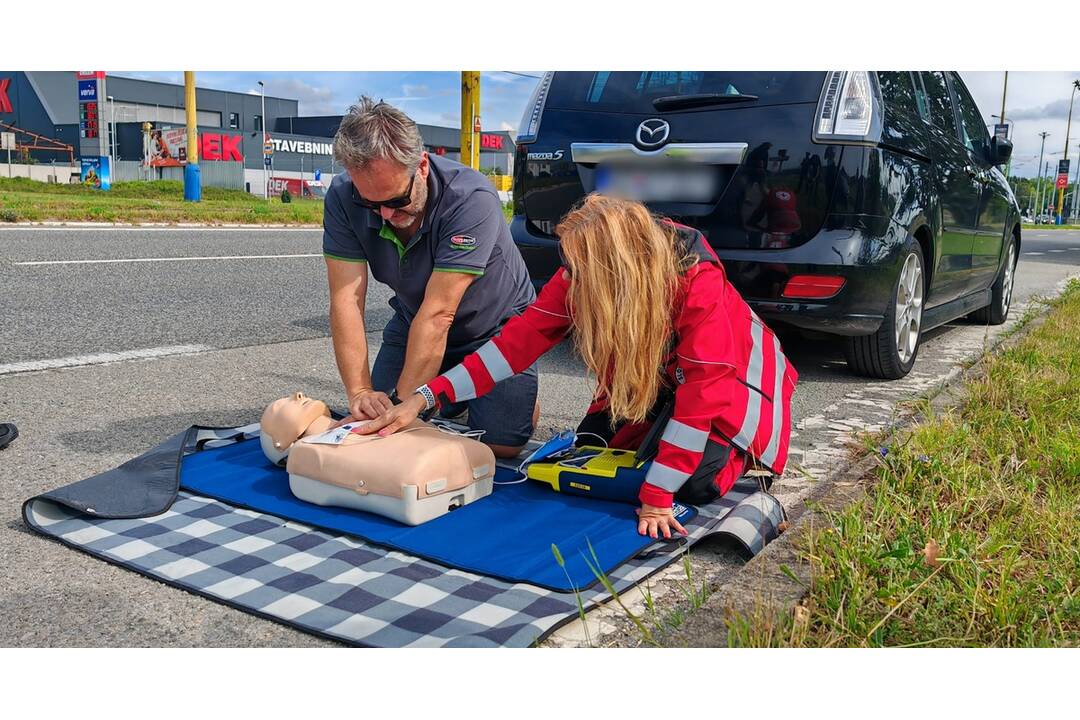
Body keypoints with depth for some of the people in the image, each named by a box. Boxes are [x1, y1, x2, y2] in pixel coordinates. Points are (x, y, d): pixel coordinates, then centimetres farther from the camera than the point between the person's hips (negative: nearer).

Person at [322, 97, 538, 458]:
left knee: (501, 442, -16)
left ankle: (521, 395, 18)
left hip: (496, 327, -4)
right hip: (413, 324, 5)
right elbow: (347, 298, -23)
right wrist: (360, 392, -32)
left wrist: (404, 402, -33)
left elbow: (438, 313, -34)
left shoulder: (471, 198, -34)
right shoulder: (342, 198, -19)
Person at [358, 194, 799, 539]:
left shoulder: (698, 281, -39)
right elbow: (522, 338, -22)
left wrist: (656, 497, -37)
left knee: (694, 485, -23)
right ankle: (660, 432, 20)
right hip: (648, 375, 5)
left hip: (731, 376, -5)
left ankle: (741, 448, 9)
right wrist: (424, 399, -28)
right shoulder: (583, 274, -23)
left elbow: (702, 391, -36)